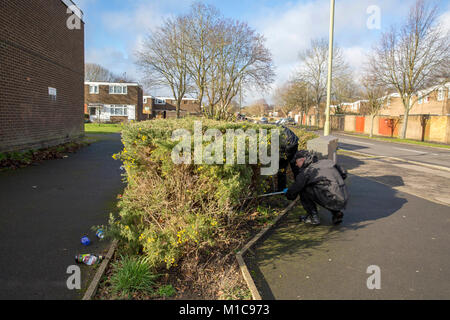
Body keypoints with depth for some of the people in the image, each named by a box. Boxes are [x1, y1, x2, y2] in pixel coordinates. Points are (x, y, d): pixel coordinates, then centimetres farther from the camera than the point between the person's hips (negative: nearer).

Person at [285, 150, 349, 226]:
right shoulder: (327, 162, 14)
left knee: (303, 190, 4)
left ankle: (313, 217, 8)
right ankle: (337, 212, 16)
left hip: (331, 202, -7)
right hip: (344, 201, 7)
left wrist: (287, 193, 27)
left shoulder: (306, 172, -3)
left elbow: (293, 191, 4)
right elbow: (344, 174, 24)